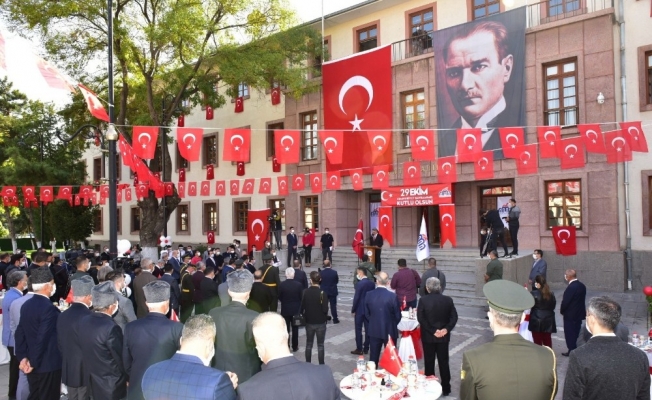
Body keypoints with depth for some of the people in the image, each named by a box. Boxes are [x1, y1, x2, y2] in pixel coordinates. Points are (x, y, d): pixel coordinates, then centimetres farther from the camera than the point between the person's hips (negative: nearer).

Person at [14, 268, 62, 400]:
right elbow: (42, 338, -24)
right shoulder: (49, 308, -23)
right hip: (48, 365, -8)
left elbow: (20, 333, 5)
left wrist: (22, 357, 5)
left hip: (33, 363, 8)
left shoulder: (26, 305, 3)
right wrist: (33, 363, -12)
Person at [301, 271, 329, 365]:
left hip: (309, 322, 2)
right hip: (320, 323, -2)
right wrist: (325, 317, 4)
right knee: (320, 345, 9)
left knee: (308, 344, 15)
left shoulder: (305, 292, -9)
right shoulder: (323, 293, -16)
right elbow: (325, 309, -18)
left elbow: (301, 308, -5)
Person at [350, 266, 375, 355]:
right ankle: (366, 348, 17)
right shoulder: (372, 283, 2)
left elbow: (356, 298, -16)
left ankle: (359, 349, 8)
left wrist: (353, 310, -6)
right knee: (368, 329, 10)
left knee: (358, 330, 3)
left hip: (360, 310, -6)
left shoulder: (360, 284, -18)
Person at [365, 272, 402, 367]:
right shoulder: (392, 296, -18)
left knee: (373, 357, 13)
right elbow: (398, 316, -8)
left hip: (374, 330, 2)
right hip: (389, 331, -2)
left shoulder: (369, 294, -9)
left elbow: (366, 314, 0)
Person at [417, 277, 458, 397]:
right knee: (444, 362, 13)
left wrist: (433, 331, -14)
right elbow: (454, 317, -8)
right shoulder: (448, 300, -5)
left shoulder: (423, 300, -12)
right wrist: (446, 329, -12)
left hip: (428, 336, -2)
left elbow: (420, 318, -16)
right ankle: (446, 388, 20)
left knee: (429, 362, 11)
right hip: (443, 336, 2)